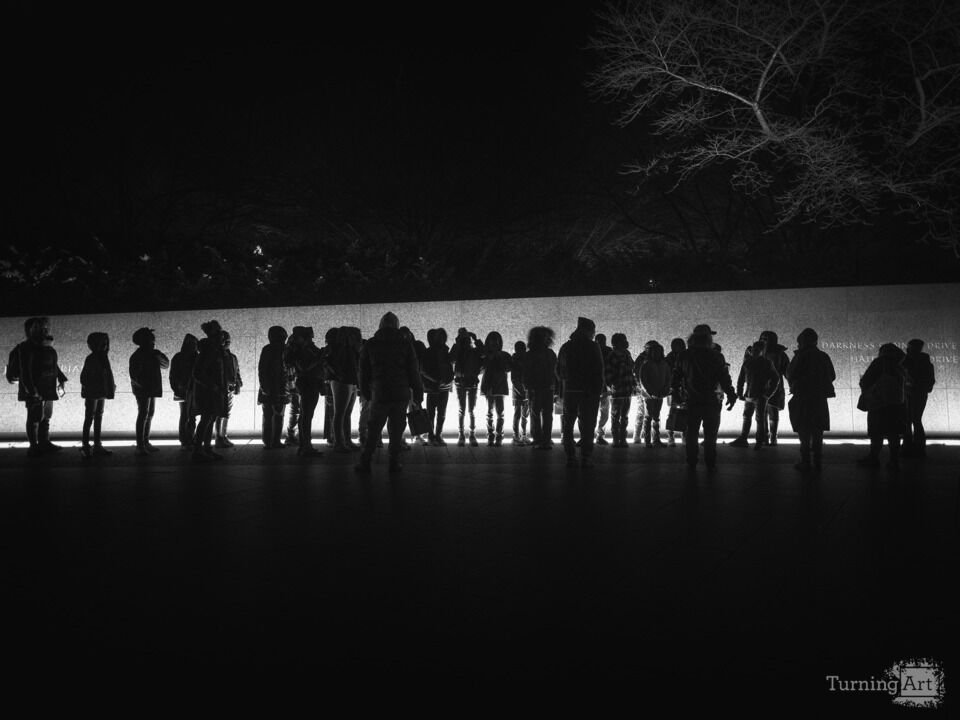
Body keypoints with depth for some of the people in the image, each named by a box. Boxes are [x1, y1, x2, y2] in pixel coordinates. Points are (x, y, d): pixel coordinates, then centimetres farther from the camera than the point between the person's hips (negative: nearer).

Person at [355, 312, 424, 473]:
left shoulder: (369, 345, 2)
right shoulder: (406, 345, 0)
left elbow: (363, 372, 6)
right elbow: (414, 372, 1)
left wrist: (366, 393, 16)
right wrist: (418, 394, 8)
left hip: (379, 395, 0)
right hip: (401, 395, 0)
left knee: (373, 430, 7)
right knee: (396, 430, 7)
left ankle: (365, 463, 4)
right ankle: (394, 463, 6)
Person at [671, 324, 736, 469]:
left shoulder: (683, 356, 3)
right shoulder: (716, 356, -6)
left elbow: (676, 377, 8)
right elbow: (724, 378, -6)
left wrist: (676, 395, 18)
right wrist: (731, 396, 2)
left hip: (690, 401, 2)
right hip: (711, 402, -2)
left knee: (691, 434, 11)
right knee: (710, 435, 5)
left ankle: (692, 462, 12)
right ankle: (710, 463, 4)